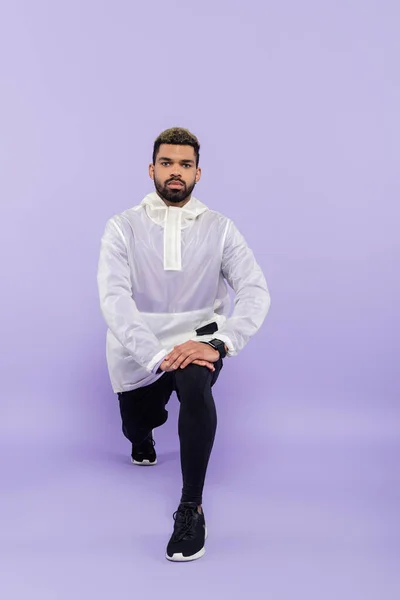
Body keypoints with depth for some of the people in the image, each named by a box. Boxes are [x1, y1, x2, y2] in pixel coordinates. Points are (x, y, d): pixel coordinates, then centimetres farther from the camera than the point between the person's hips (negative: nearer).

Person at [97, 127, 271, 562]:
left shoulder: (219, 228, -5)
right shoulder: (124, 227, -9)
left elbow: (255, 291, -14)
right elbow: (114, 297, -20)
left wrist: (219, 344, -31)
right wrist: (157, 356, -33)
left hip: (198, 338, -1)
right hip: (139, 352, 2)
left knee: (195, 383, -34)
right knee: (136, 429, 18)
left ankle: (191, 507, -19)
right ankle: (144, 435, 61)